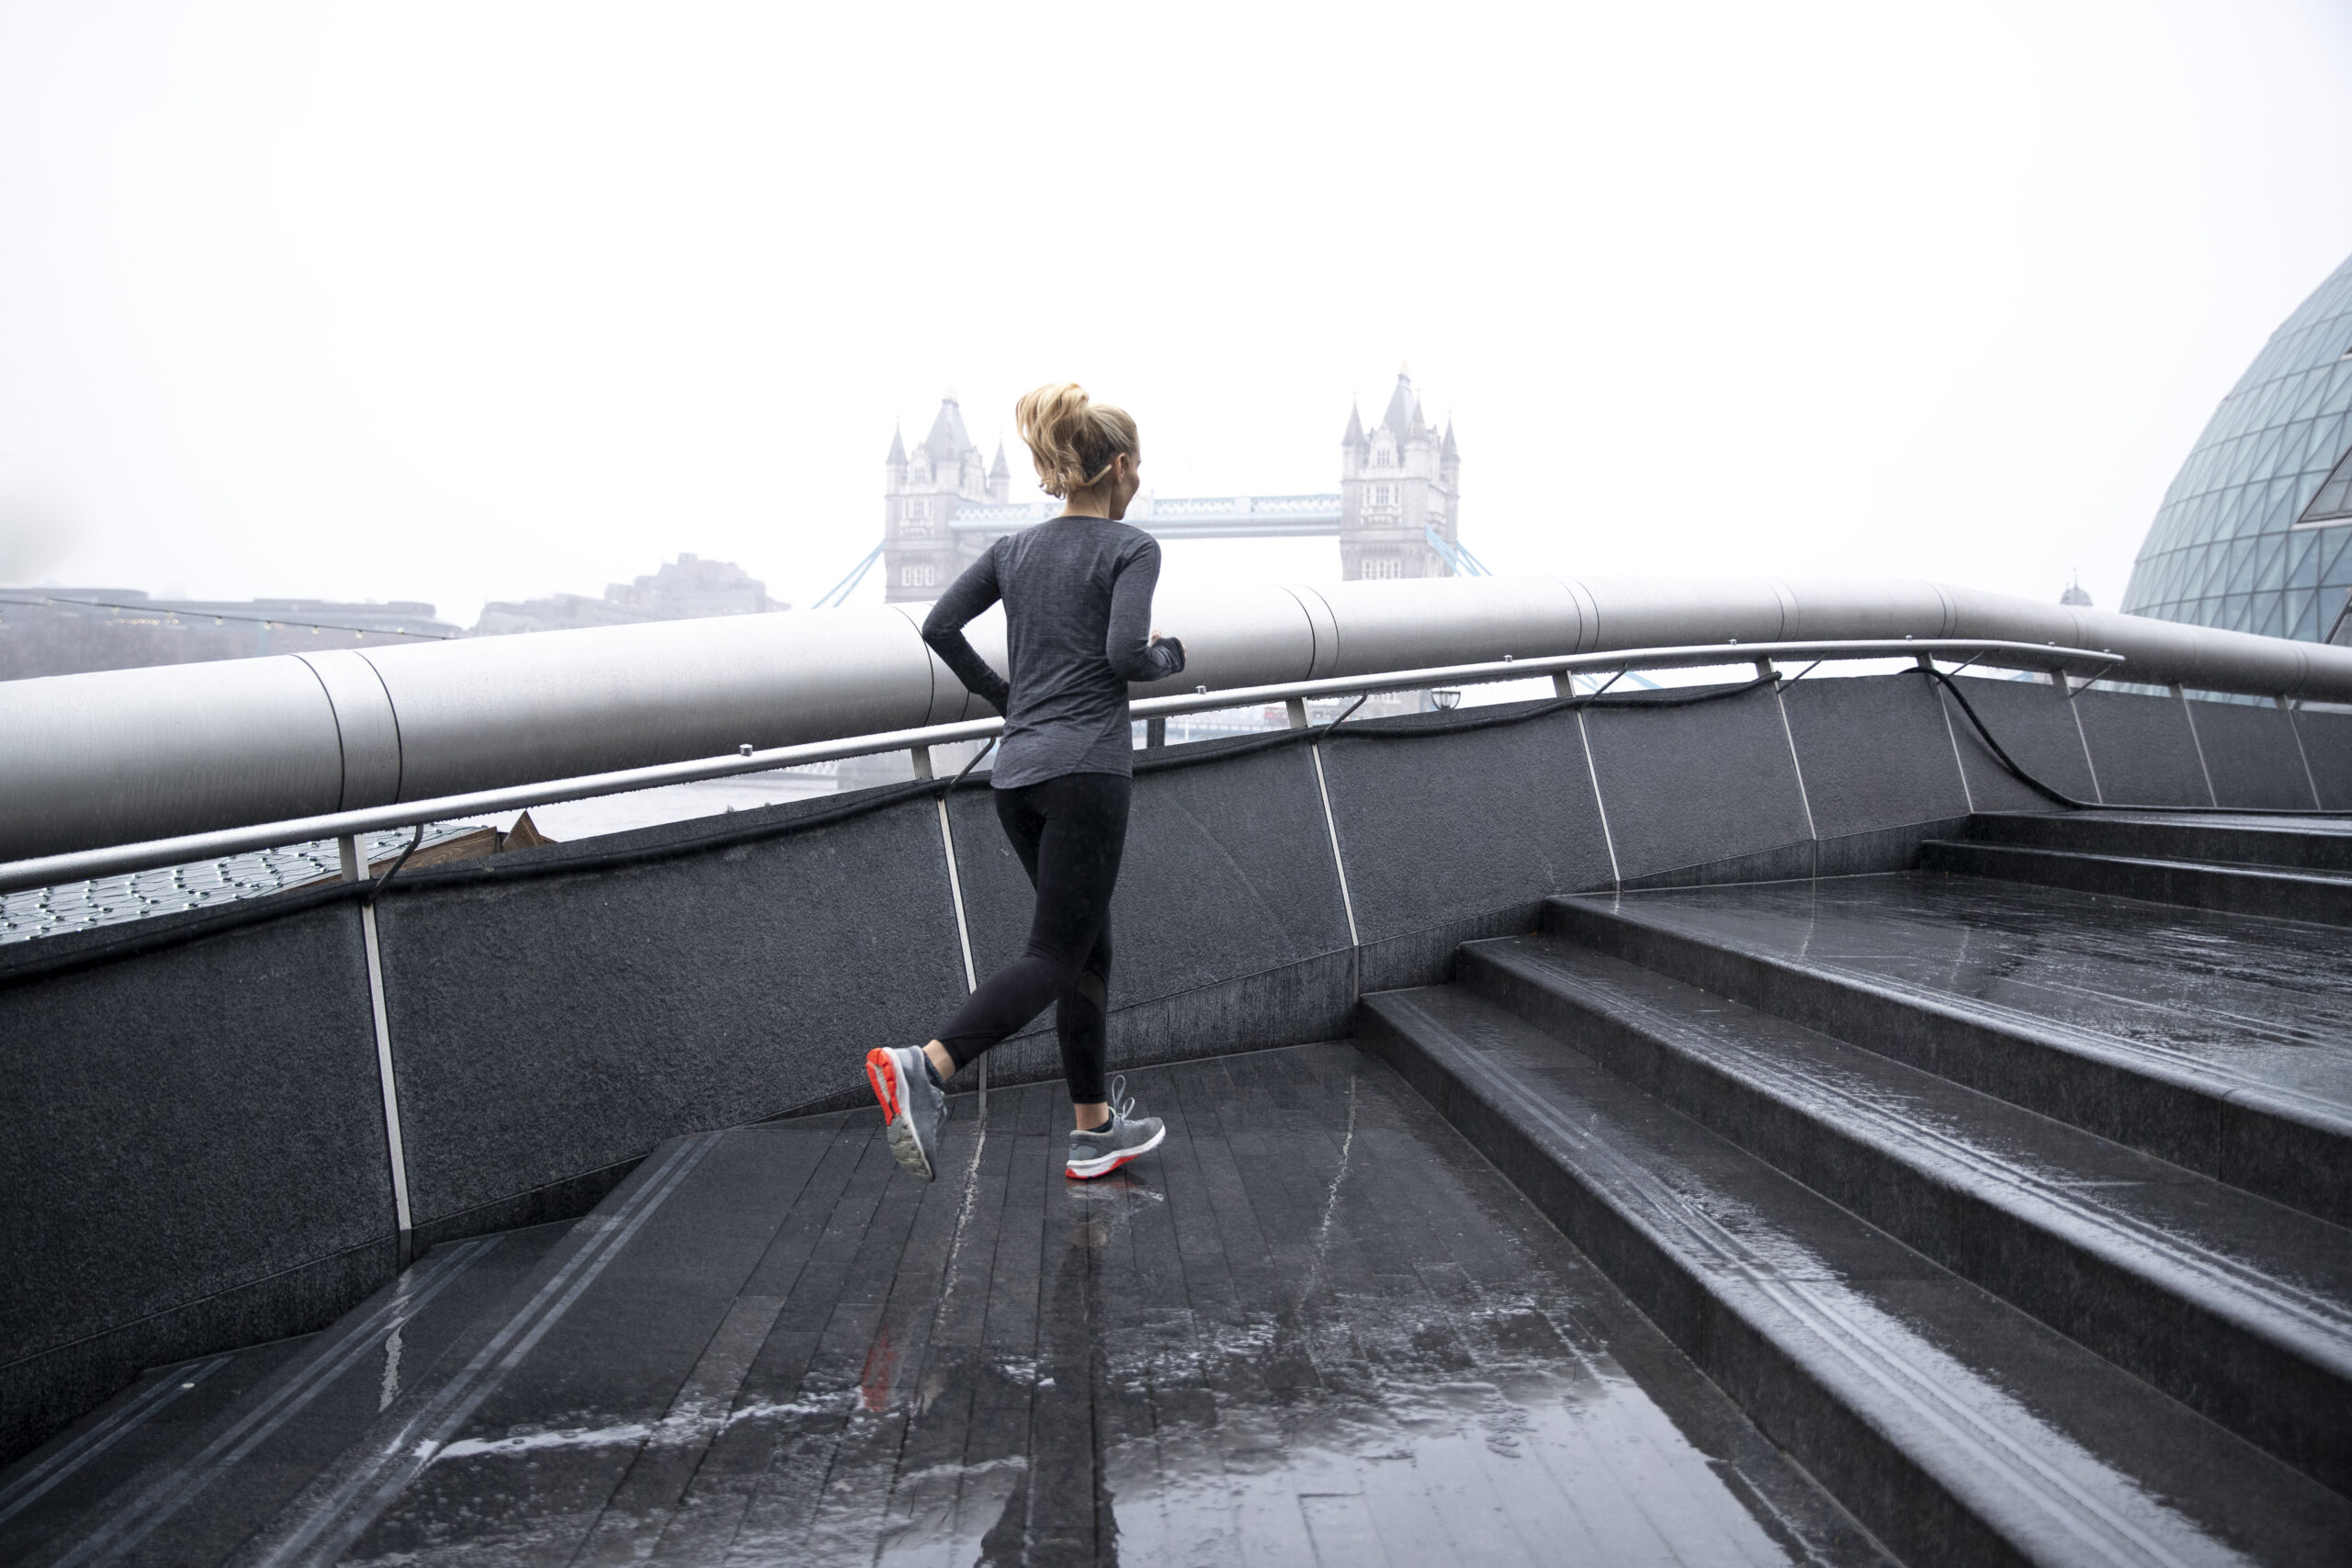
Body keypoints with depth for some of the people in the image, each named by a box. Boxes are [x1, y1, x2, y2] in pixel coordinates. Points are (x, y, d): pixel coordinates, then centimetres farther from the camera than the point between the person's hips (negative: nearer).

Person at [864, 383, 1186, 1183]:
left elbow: (939, 625, 8)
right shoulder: (1131, 547, -3)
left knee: (1089, 946, 16)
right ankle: (922, 1066, -28)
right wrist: (1171, 655, 4)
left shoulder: (1015, 548, 14)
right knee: (1055, 953, -7)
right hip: (1086, 768, -7)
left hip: (1017, 772, 7)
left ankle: (1095, 1128, 19)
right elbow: (1126, 653, -17)